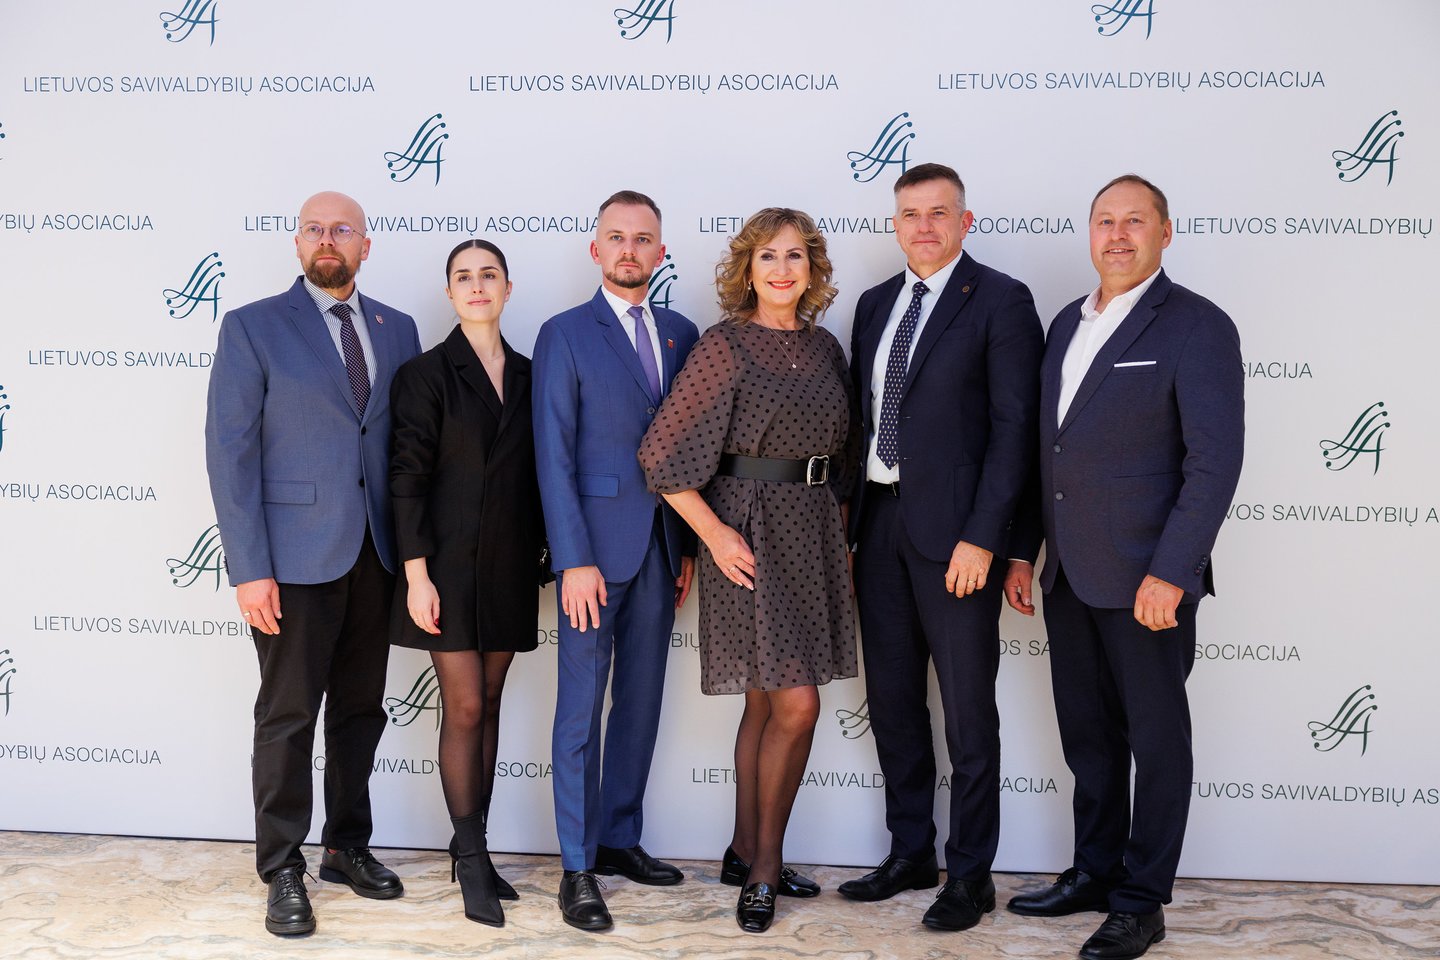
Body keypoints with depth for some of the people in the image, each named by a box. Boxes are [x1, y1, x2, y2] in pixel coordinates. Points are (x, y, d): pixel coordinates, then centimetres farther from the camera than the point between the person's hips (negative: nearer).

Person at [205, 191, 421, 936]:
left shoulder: (397, 330, 9)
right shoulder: (253, 327, -2)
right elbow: (229, 450, -7)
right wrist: (248, 567, -13)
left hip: (375, 556, 4)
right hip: (294, 558, -4)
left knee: (360, 712, 13)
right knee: (288, 718, 5)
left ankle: (347, 847, 29)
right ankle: (282, 872, 18)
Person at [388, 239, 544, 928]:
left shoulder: (527, 376, 10)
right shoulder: (425, 373, -4)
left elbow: (534, 475, 12)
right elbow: (407, 478, -8)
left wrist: (538, 558, 8)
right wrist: (416, 575, -14)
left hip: (509, 566, 4)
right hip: (451, 562, -4)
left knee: (488, 705, 10)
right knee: (465, 708, -2)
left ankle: (474, 849, 20)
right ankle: (472, 859, 9)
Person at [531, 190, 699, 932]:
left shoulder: (681, 334, 10)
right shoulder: (565, 336, -4)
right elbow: (554, 455, -9)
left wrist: (692, 545, 6)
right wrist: (574, 560, -15)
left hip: (661, 548, 5)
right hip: (596, 547, -5)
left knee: (641, 699, 13)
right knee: (582, 709, 2)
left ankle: (620, 838, 27)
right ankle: (578, 868, 11)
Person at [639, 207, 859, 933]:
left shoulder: (825, 348, 9)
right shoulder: (724, 346, -8)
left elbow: (842, 449, 19)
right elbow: (665, 455, -11)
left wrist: (837, 519, 9)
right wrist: (713, 533, -14)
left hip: (815, 532, 6)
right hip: (750, 533, -6)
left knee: (767, 703, 13)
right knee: (797, 704, -8)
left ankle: (748, 853, 26)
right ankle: (764, 867, 8)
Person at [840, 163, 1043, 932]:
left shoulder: (1001, 302, -6)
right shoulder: (875, 304, 13)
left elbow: (1013, 427, -11)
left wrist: (980, 538, -17)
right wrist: (848, 519, 9)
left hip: (953, 530, -6)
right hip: (879, 522, 6)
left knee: (968, 711, 4)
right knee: (891, 698, 14)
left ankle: (970, 872, 19)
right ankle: (910, 853, 30)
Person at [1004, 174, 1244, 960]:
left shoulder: (1197, 327, -9)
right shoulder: (1067, 323, 12)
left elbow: (1216, 460, -15)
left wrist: (1170, 573, -20)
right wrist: (1023, 550, 12)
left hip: (1146, 581, -6)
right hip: (1068, 577, 7)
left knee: (1156, 739, 7)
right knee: (1087, 735, 16)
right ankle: (1093, 873, 31)